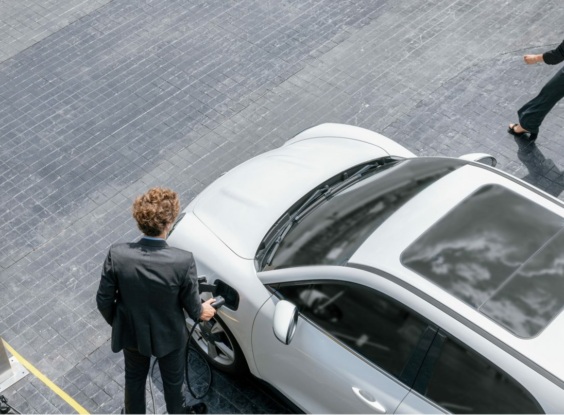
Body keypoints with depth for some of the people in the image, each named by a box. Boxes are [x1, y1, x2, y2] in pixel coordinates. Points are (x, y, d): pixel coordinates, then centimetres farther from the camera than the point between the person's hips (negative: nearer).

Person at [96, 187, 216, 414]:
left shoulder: (117, 255, -28)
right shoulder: (183, 261, -34)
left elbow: (104, 300, -14)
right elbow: (192, 305, -17)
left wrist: (115, 322, 8)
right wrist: (201, 312, 8)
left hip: (131, 332, 2)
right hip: (169, 336, -1)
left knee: (134, 378, 30)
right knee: (173, 380, 29)